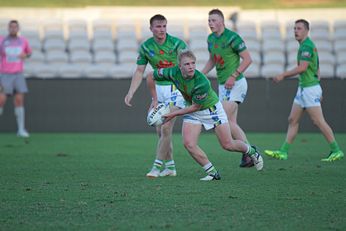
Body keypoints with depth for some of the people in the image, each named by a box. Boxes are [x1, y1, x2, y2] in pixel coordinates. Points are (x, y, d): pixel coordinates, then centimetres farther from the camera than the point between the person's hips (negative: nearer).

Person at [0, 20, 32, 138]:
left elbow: (29, 52, 21)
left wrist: (25, 55, -4)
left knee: (19, 100, -6)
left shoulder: (23, 41, 4)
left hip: (18, 75, 2)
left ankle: (21, 130, -1)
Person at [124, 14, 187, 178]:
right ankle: (170, 166, 19)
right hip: (158, 89, 5)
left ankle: (158, 165, -9)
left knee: (166, 128, -13)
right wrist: (130, 93, -4)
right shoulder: (145, 47, -1)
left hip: (176, 88, -5)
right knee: (160, 130, 7)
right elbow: (139, 72, 5)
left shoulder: (177, 44, -13)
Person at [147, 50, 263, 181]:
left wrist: (174, 114, -22)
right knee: (189, 144, -15)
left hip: (211, 108, -4)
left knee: (228, 145, 2)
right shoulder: (173, 73, -24)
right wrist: (155, 100, -5)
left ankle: (252, 152, 34)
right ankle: (212, 173, -1)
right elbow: (150, 77, -8)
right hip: (192, 110, 4)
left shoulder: (202, 82, -36)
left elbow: (195, 107, -25)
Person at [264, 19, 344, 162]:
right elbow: (317, 69, 20)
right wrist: (318, 90, 22)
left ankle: (336, 151, -1)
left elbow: (302, 67, -23)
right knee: (293, 120, 8)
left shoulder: (307, 46, -15)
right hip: (303, 88, 10)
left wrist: (283, 75, -15)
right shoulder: (306, 45, 16)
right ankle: (283, 152, 9)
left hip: (310, 88, -10)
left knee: (318, 121, -7)